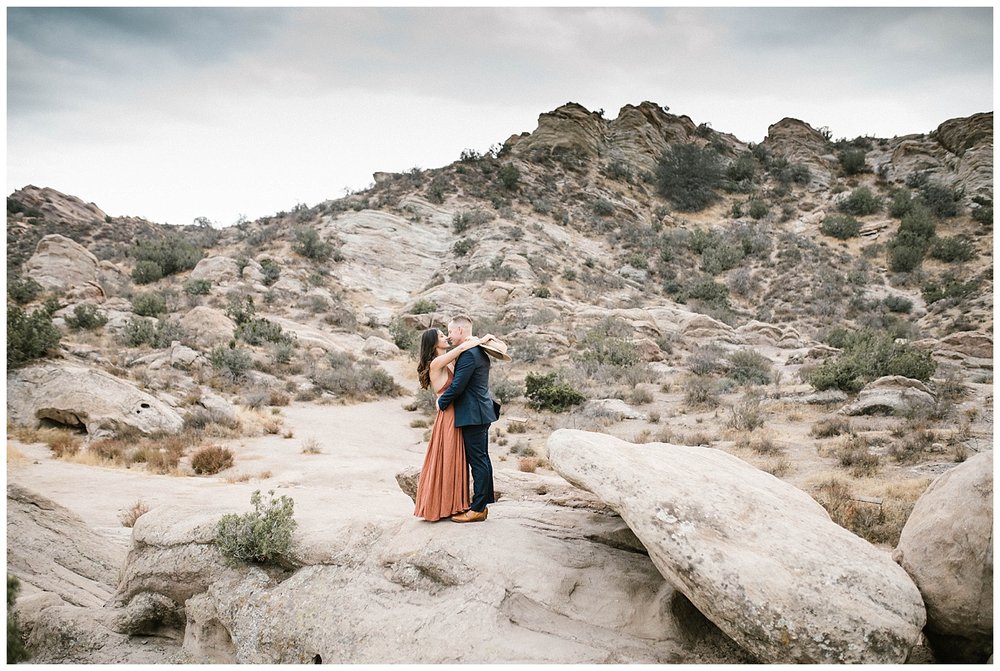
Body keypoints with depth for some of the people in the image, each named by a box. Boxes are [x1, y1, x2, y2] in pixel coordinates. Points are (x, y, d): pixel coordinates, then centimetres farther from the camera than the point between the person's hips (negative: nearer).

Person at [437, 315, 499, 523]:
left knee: (478, 461, -5)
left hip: (473, 415, -11)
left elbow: (457, 386, -20)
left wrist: (441, 402, -7)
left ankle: (477, 509, 0)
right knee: (482, 459, 14)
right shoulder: (479, 351, 14)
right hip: (481, 413, 11)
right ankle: (483, 503, 22)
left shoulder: (469, 354, -18)